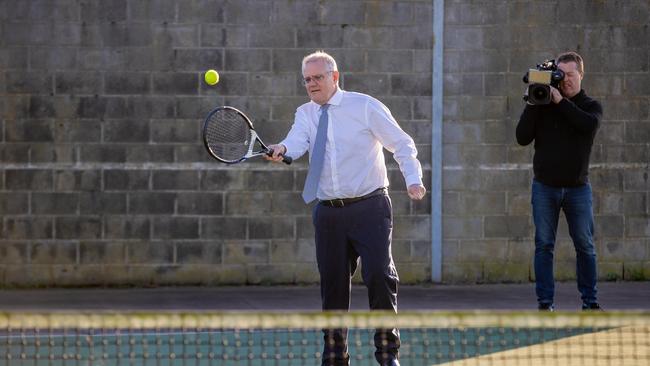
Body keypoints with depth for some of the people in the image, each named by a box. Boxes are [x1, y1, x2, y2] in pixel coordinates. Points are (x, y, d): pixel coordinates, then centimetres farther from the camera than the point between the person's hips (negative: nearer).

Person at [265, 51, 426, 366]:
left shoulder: (365, 106, -1)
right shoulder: (305, 114, 10)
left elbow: (401, 143, 1)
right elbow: (297, 142, -10)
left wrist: (413, 179, -12)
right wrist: (282, 149, -33)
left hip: (369, 209, -4)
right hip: (328, 213, 4)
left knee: (379, 275, -12)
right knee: (332, 284, 5)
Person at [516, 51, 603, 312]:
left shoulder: (590, 106, 4)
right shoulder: (542, 105, 5)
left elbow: (589, 124, -19)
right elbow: (522, 138, -4)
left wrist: (561, 102, -19)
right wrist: (532, 105, -11)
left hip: (578, 187, 0)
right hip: (545, 187, 0)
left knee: (585, 246, 0)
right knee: (544, 245, -1)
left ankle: (590, 301, 7)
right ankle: (545, 302, 2)